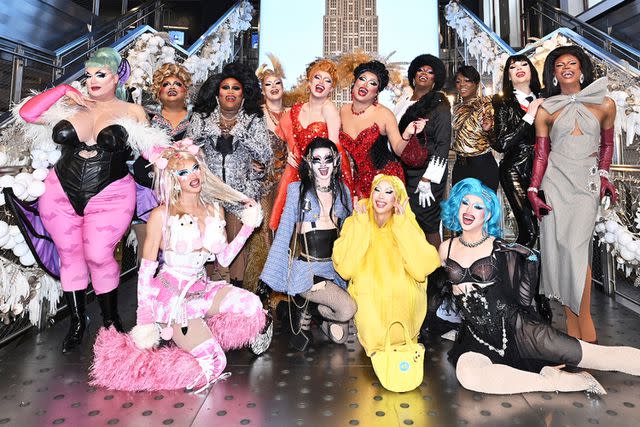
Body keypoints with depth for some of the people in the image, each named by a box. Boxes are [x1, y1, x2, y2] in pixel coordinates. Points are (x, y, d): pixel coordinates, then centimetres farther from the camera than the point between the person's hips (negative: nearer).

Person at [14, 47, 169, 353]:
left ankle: (111, 319, 19)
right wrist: (64, 90, 1)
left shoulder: (132, 112, 1)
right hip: (60, 193, 4)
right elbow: (26, 113, 4)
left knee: (98, 256, -4)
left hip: (109, 198, -3)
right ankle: (77, 320, 28)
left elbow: (151, 150, -2)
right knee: (69, 255, 10)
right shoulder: (71, 106, 8)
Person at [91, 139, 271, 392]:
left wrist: (248, 227, -3)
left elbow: (224, 259, 5)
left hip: (201, 290, 6)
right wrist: (144, 320, -11)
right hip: (171, 295, -6)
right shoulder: (162, 215, -9)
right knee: (213, 365, -16)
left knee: (252, 304, -23)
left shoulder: (215, 210, 4)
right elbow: (146, 270, -8)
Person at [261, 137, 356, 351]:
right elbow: (283, 234, -4)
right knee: (348, 308, -24)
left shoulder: (342, 190, 7)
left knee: (340, 337, 4)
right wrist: (268, 278, -4)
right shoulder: (297, 190, -5)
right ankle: (303, 310, 2)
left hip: (335, 269, 5)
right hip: (306, 270, -5)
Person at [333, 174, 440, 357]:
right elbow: (344, 268, -14)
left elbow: (422, 268, -15)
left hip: (403, 303, 1)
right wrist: (360, 225, -13)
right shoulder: (355, 222, 1)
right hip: (367, 302, 0)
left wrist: (401, 225, -14)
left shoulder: (407, 224, 2)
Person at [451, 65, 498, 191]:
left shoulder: (486, 103, -6)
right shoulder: (456, 108, 10)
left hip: (483, 166, -5)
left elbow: (495, 139, -7)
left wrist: (488, 129, -29)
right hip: (459, 167, 5)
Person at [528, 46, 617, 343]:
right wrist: (533, 191, -4)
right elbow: (540, 154, 5)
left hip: (586, 182, -1)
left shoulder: (605, 105, 8)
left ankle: (585, 328, -1)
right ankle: (572, 327, 11)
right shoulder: (546, 111, 8)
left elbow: (607, 144, 18)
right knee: (557, 246, -2)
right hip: (554, 180, 1)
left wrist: (603, 175, 6)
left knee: (576, 247, -14)